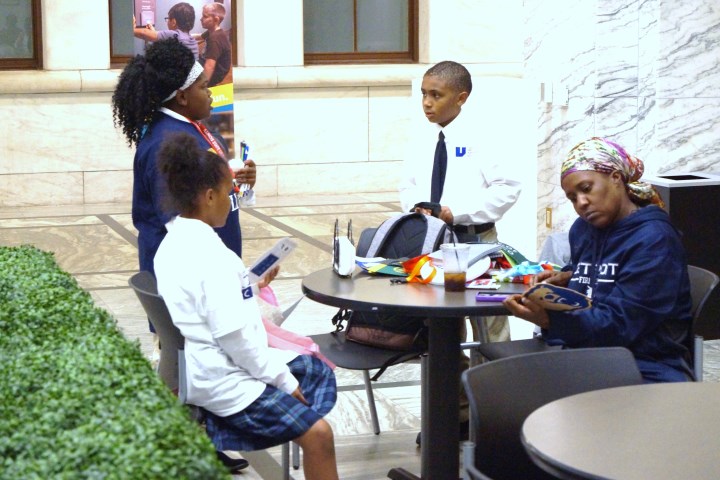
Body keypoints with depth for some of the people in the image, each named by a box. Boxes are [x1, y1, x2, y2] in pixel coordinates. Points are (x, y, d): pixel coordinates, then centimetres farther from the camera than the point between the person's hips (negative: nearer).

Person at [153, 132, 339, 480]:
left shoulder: (174, 244, 7)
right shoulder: (209, 255, -23)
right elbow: (233, 335, -25)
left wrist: (251, 287, 15)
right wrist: (283, 380, -15)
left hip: (208, 367, 11)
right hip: (225, 380, -11)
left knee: (318, 373, 20)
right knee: (317, 433, -18)